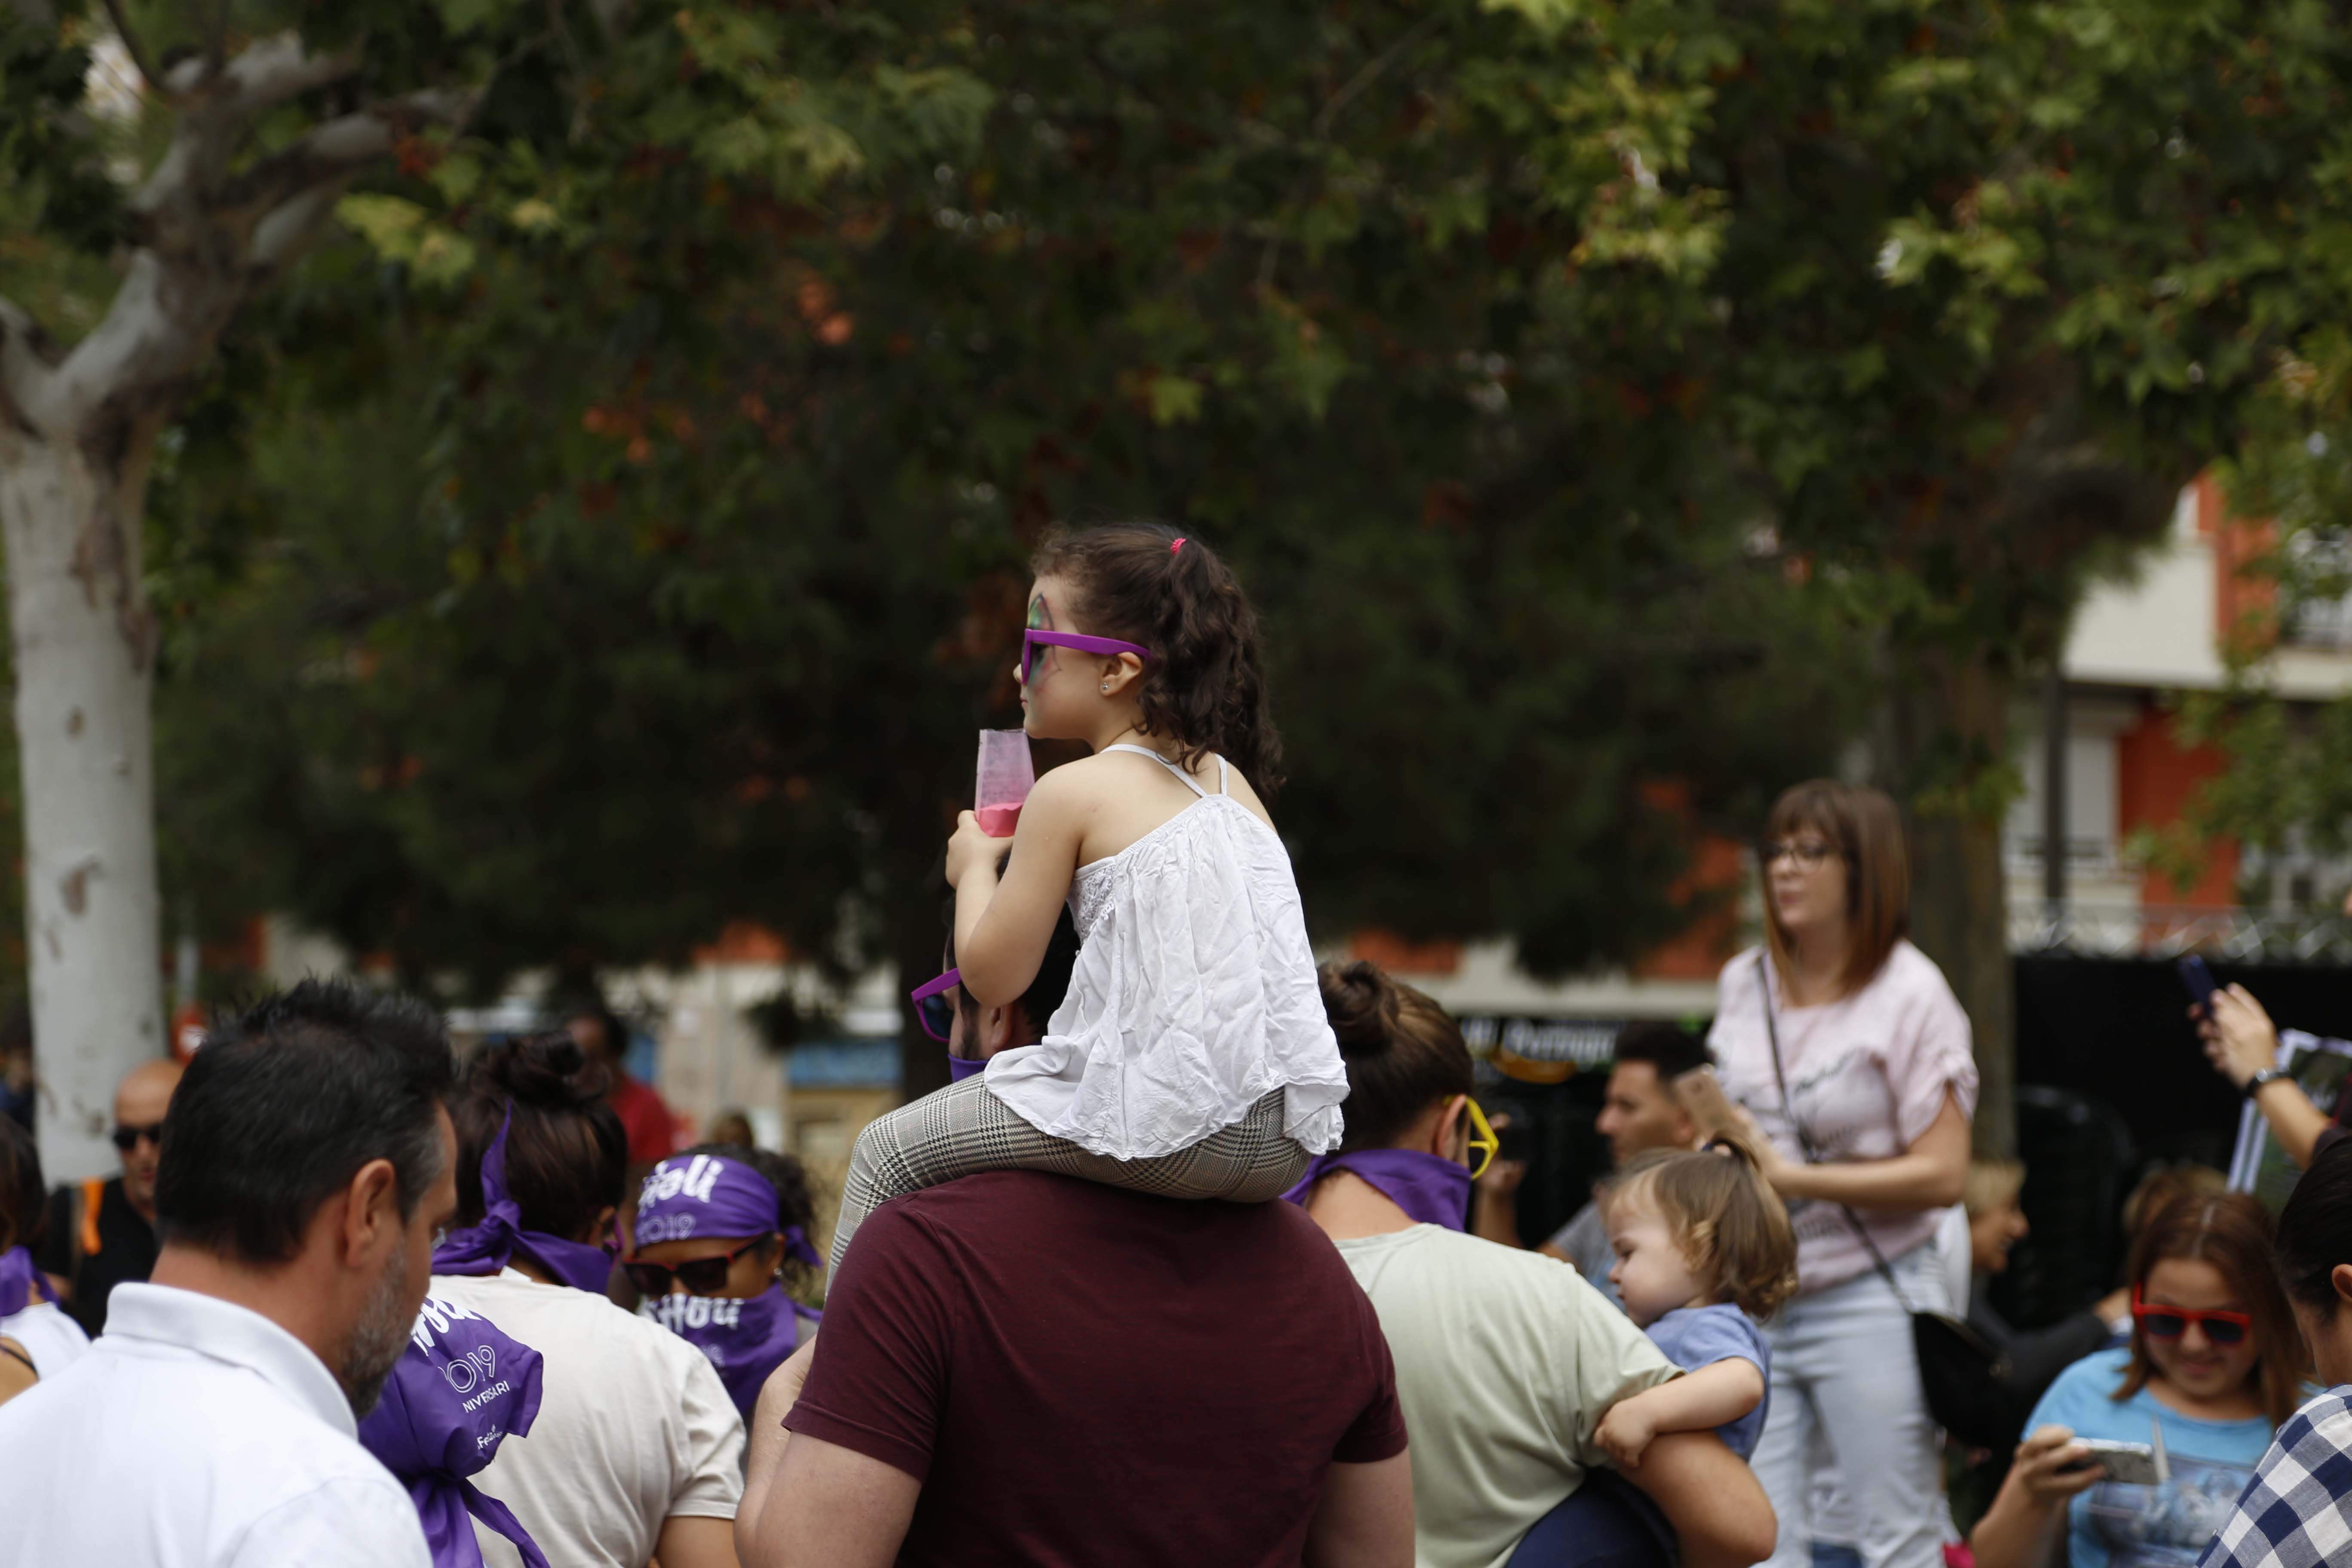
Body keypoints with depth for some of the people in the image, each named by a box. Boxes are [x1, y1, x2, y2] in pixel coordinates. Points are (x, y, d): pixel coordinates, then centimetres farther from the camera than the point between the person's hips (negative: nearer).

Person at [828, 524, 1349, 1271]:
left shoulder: (1073, 793, -2)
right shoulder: (1232, 783, 17)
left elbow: (992, 976, 0)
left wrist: (975, 866, 19)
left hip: (1176, 1129, -8)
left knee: (887, 1153, 7)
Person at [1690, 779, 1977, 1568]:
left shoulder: (1911, 993, -8)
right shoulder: (1744, 984, 10)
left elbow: (1942, 1174, -13)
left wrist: (1791, 1177, -15)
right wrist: (1718, 1125, 1)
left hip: (1869, 1303, -5)